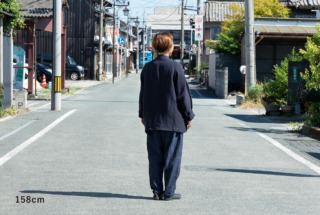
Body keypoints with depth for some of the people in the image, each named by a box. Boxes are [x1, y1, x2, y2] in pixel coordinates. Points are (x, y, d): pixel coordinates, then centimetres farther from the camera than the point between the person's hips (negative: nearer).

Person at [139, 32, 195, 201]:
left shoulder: (147, 68, 4)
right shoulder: (175, 67, -10)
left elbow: (143, 94, 11)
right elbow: (183, 94, -7)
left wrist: (143, 115, 21)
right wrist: (189, 116, 1)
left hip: (152, 121, 4)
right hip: (173, 120, -4)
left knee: (155, 157, 8)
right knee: (172, 157, 2)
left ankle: (157, 191, 10)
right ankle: (169, 192, 3)